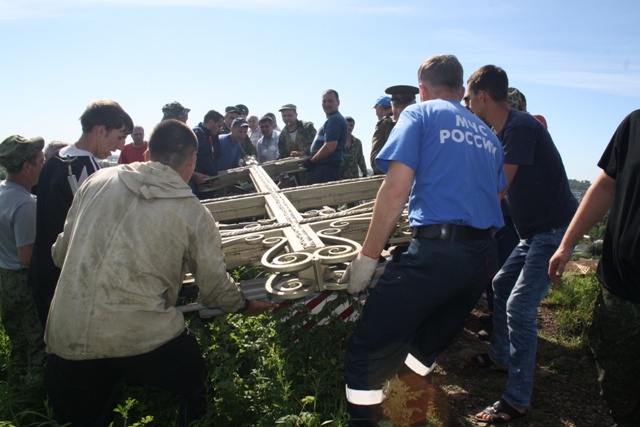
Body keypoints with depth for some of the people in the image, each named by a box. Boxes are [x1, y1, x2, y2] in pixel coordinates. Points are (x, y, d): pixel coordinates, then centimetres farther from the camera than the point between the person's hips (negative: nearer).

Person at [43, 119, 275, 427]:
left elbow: (61, 254, 13)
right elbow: (215, 288, 3)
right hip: (142, 339, -3)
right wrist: (244, 305, 23)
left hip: (66, 340, 4)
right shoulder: (194, 213, -5)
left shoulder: (98, 181, 4)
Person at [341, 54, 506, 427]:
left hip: (436, 250, -7)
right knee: (426, 348, 23)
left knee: (365, 353, 1)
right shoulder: (488, 134, 21)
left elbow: (397, 189, -9)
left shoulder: (420, 114, 4)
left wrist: (367, 257, -5)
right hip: (486, 256, 8)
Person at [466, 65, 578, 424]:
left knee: (520, 307, -13)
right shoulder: (504, 131, 9)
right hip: (536, 229, 10)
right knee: (502, 286, 20)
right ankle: (501, 356, 38)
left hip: (555, 228, -10)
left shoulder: (521, 126, -20)